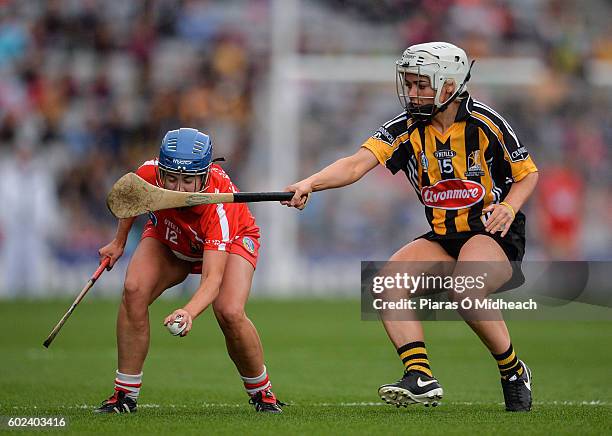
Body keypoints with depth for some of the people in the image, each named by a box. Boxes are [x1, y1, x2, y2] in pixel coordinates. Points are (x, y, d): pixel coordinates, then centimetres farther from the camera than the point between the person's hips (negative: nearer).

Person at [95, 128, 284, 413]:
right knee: (134, 290, -24)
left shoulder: (219, 200, -43)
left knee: (230, 313, -27)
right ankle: (125, 395, -12)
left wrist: (189, 312, -69)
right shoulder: (149, 173, -34)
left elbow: (212, 279, -50)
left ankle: (261, 392, 2)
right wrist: (119, 242, 5)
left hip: (233, 239, -3)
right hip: (169, 237, 3)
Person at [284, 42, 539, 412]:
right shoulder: (406, 129, -2)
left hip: (493, 233, -5)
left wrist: (509, 207, -19)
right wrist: (309, 183, -33)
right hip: (443, 239, 5)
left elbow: (528, 174, 1)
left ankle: (514, 372, -9)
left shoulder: (485, 123, -10)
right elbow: (358, 163, -16)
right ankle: (421, 377, -27)